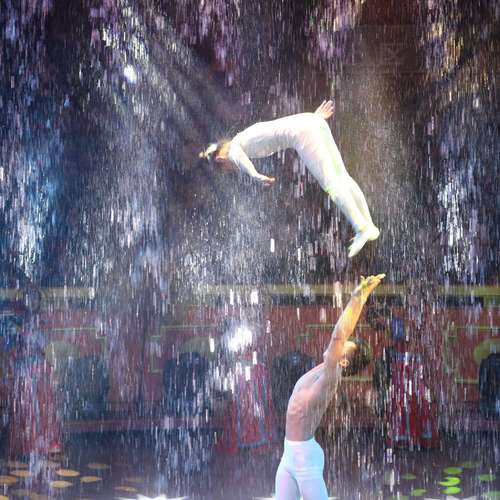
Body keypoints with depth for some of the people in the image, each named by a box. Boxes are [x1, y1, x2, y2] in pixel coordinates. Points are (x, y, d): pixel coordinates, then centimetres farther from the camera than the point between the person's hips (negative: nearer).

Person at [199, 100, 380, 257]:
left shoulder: (233, 147, 10)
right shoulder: (250, 135, 33)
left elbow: (239, 158, -15)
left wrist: (256, 176, -33)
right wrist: (315, 116, 41)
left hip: (302, 133, -8)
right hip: (314, 122, 8)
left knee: (330, 183, -12)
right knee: (342, 177, 5)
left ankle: (362, 229, -19)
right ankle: (370, 226, 3)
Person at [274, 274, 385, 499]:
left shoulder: (329, 376, -15)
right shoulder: (321, 370, 6)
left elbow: (339, 336, -28)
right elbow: (339, 337, 10)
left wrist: (358, 299, -27)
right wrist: (357, 299, 12)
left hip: (306, 457, -8)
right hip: (289, 454, 8)